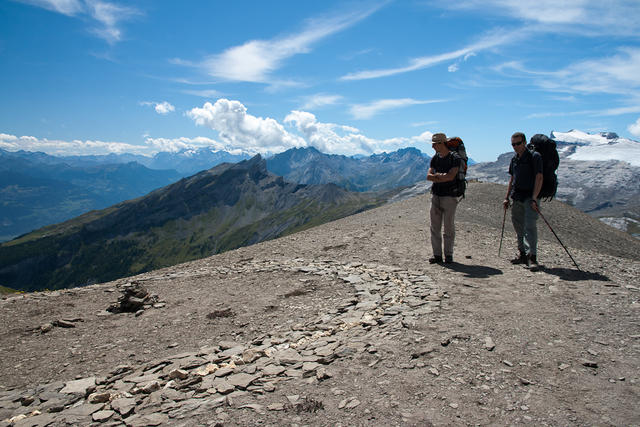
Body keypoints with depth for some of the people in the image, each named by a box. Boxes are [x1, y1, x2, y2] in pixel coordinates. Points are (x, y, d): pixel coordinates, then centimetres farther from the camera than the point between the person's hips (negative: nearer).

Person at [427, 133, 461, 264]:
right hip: (436, 195, 5)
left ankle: (448, 254, 9)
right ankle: (437, 254, 10)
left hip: (450, 195, -5)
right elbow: (429, 176, 3)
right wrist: (442, 176, -12)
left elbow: (451, 176, -17)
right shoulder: (435, 158, 12)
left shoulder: (455, 158, -5)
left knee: (449, 226, -1)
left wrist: (436, 177, -7)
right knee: (435, 226, 4)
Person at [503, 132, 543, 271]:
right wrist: (506, 198, 15)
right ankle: (523, 254, 20)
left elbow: (539, 178, -12)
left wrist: (534, 198, -20)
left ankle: (532, 257, -15)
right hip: (517, 198, 7)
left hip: (530, 198, -7)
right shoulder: (514, 159, 13)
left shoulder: (534, 156, -7)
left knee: (530, 225, -15)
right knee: (518, 226, 10)